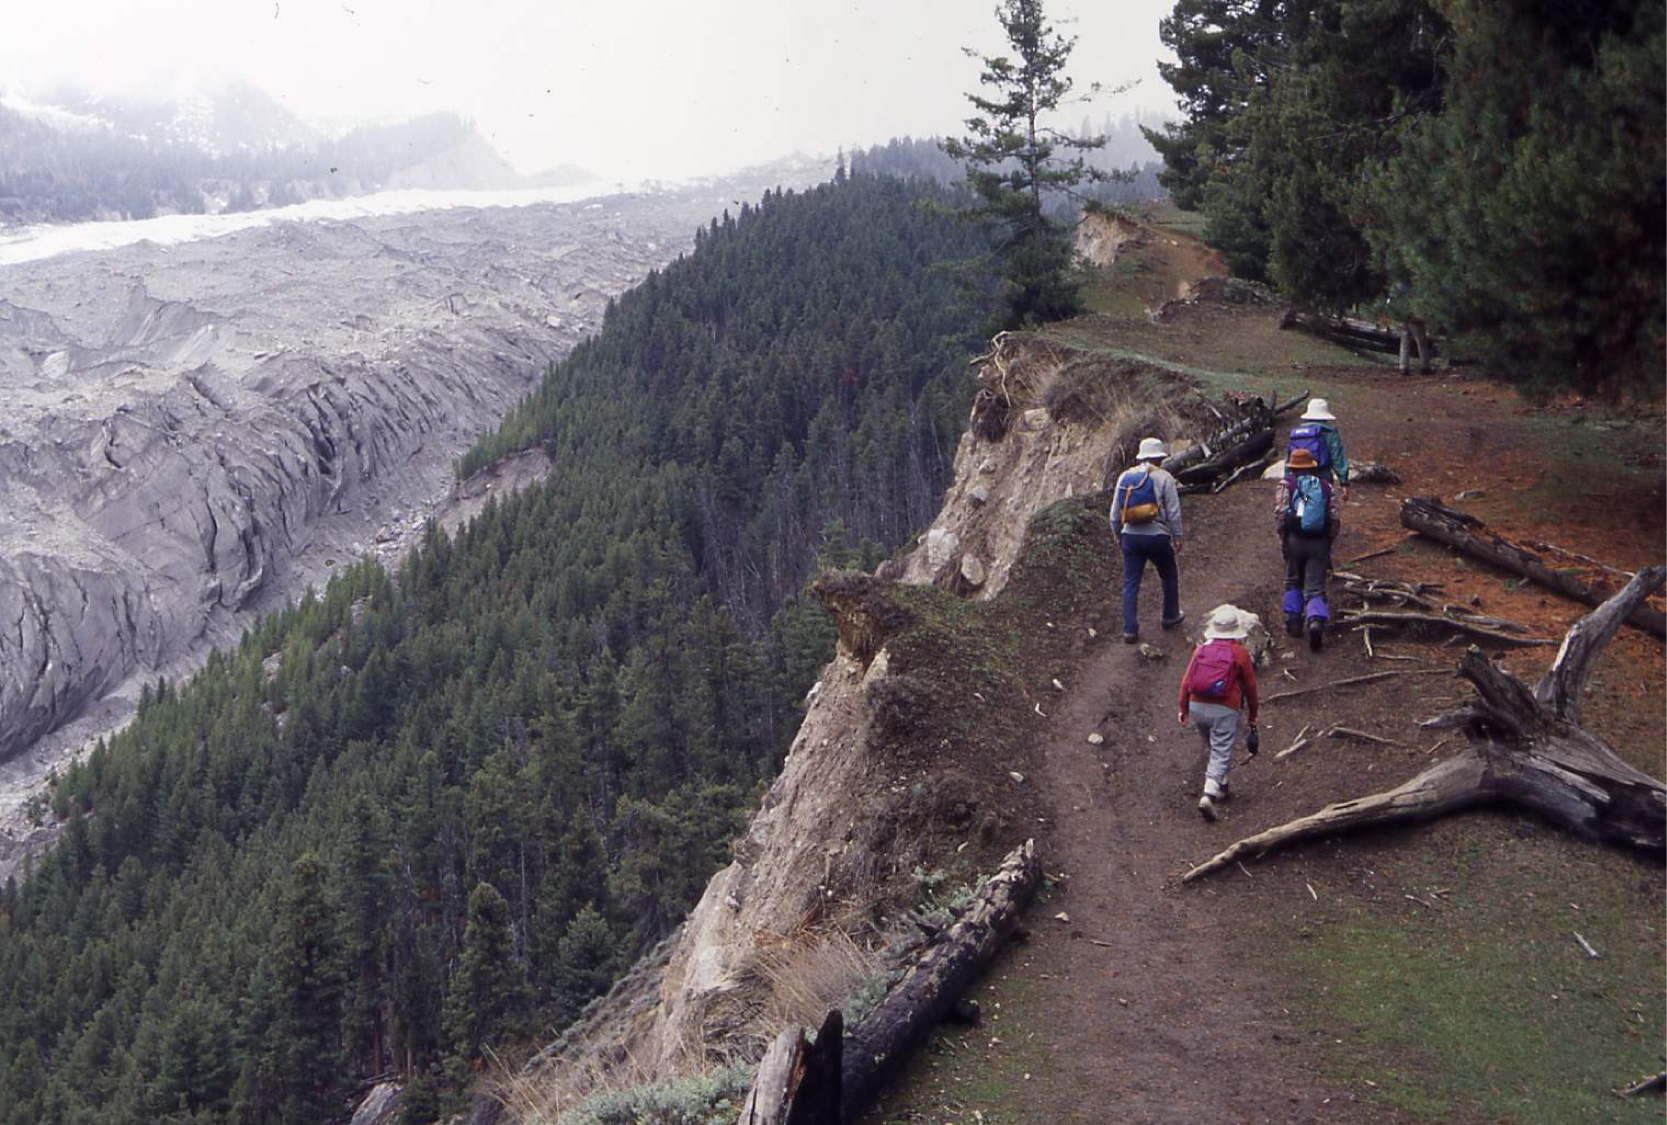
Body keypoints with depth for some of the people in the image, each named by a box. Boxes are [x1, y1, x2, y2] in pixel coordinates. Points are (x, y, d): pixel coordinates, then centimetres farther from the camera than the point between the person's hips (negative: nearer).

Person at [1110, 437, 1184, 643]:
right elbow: (1174, 512, -7)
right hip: (1156, 536, -3)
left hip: (1130, 536, 3)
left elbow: (1115, 512, 9)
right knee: (1169, 577, 21)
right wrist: (1177, 537, 3)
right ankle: (1171, 617, 35)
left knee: (1130, 584, 7)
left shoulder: (1125, 477, 6)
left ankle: (1129, 630, 5)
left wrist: (1117, 535, 20)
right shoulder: (1163, 478, -7)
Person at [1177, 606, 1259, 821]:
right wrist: (1253, 714, 14)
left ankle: (1220, 785, 33)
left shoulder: (1200, 650, 7)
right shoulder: (1241, 653, -2)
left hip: (1197, 707, 4)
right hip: (1224, 710, -4)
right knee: (1221, 753, -5)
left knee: (1212, 749, 24)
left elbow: (1186, 680, 5)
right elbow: (1250, 686, 3)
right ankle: (1209, 794, -21)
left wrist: (1183, 709, 14)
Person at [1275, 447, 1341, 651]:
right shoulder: (1327, 487, 10)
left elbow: (1280, 514, -7)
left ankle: (1293, 621, 20)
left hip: (1294, 540, -1)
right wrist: (1329, 543, 16)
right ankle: (1316, 621, -22)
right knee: (1316, 588, 0)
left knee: (1293, 582, 21)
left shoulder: (1286, 484, 3)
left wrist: (1282, 538, 3)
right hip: (1319, 542, 1)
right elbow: (1334, 519, 6)